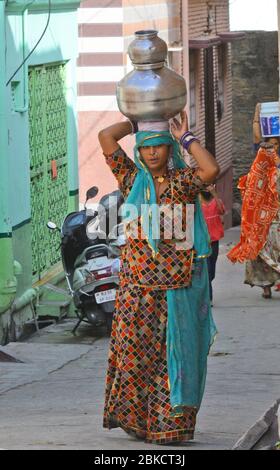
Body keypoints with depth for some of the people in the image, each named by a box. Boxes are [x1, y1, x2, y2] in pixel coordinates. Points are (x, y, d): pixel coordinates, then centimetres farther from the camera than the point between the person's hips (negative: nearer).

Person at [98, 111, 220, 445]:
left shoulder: (183, 180, 3)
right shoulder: (132, 178, 9)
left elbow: (211, 170, -19)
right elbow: (106, 137, 2)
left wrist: (186, 138, -8)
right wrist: (137, 122, 10)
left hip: (178, 283, -2)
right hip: (137, 283, 2)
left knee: (173, 353, 0)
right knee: (134, 352, 0)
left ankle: (170, 423, 3)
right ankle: (134, 418, 11)